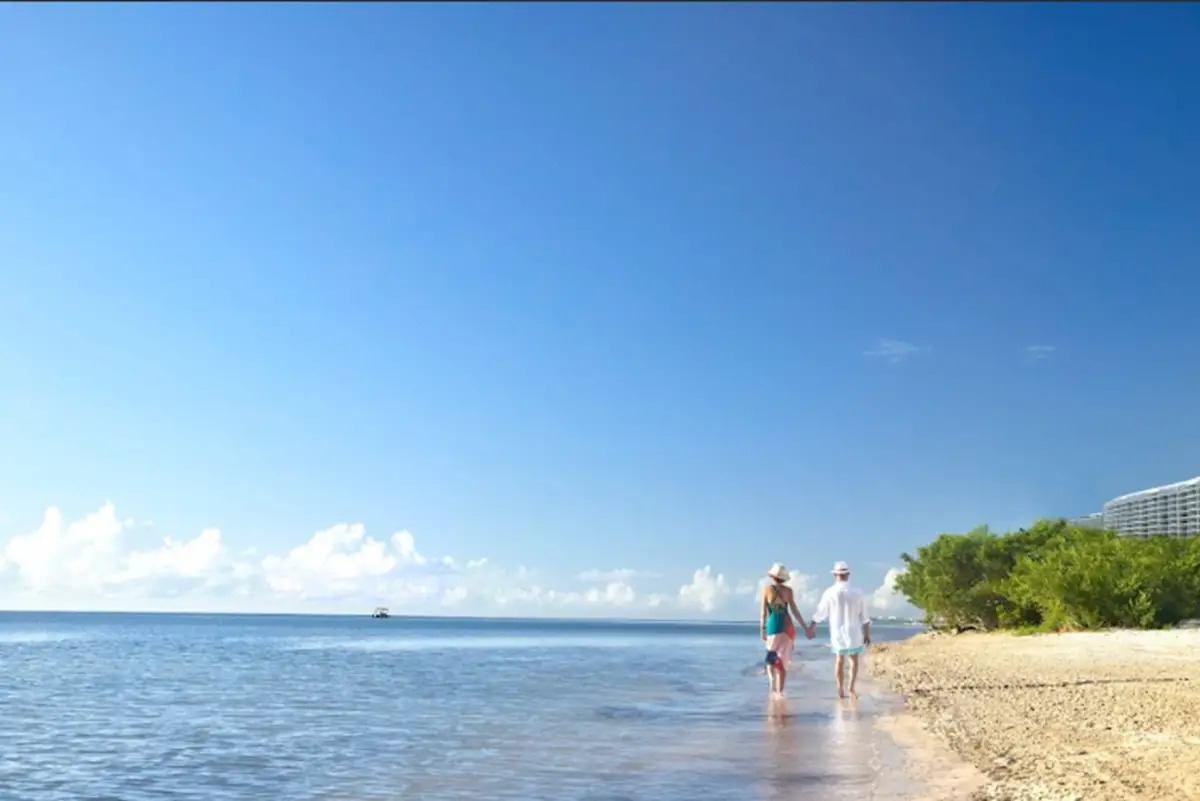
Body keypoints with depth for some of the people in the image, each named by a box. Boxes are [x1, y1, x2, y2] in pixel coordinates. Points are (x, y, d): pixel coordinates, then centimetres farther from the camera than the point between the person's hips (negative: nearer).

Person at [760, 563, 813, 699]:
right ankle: (780, 691, 7)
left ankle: (774, 687, -7)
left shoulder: (767, 589, -4)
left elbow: (763, 612, -4)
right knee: (783, 660, 10)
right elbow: (794, 611, -1)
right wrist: (805, 628, 5)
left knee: (771, 657, 12)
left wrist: (763, 630, 3)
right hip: (788, 626, 2)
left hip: (773, 626, -1)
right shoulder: (788, 590, 0)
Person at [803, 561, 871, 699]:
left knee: (839, 659, 14)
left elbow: (820, 612, 1)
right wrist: (867, 634, 5)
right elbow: (864, 616, -4)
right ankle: (852, 688, 1)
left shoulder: (829, 593, -8)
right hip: (853, 631, -1)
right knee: (854, 659, 13)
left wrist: (812, 627, 15)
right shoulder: (857, 592, -8)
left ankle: (841, 690, 12)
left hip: (837, 632, 1)